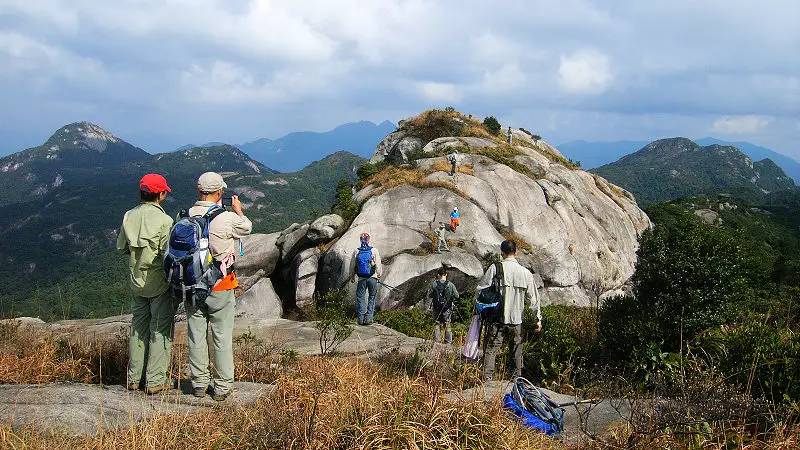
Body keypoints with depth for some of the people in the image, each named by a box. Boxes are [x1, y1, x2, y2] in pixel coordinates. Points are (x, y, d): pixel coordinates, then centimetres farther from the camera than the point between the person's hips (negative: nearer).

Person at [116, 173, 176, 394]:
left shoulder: (129, 216, -1)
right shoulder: (163, 220, -18)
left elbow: (121, 247, 7)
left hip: (136, 281, 6)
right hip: (159, 282, -6)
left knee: (138, 328, 17)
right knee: (160, 330, 4)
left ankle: (134, 378, 24)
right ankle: (155, 381, 7)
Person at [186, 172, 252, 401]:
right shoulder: (227, 219, -17)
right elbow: (247, 227, 4)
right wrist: (238, 210, 23)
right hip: (220, 287, -3)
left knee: (196, 335, 14)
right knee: (222, 337, 8)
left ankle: (199, 383, 24)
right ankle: (222, 386, 15)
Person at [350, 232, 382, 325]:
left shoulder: (356, 252, -1)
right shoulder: (374, 251, -6)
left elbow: (352, 266, 6)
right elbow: (378, 264, -2)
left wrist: (352, 277, 21)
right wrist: (379, 274, 15)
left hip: (361, 279, 1)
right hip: (372, 278, -1)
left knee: (360, 297, 10)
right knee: (372, 298, 8)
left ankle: (361, 318, 4)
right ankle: (368, 318, 2)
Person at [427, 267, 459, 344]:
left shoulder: (434, 284, -10)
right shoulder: (450, 285, -9)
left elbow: (429, 296, -3)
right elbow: (456, 296, -1)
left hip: (436, 309, 0)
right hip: (447, 309, 0)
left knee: (437, 325, 11)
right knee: (447, 326, 12)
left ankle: (436, 342, 10)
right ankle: (448, 343, 12)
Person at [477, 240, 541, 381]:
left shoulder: (495, 268, -7)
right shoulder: (526, 273, 1)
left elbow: (481, 289, -6)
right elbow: (533, 298, 5)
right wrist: (538, 318, 13)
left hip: (497, 318, -2)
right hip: (516, 319, 2)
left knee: (491, 349, 1)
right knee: (516, 352, 14)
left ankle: (487, 379, -8)